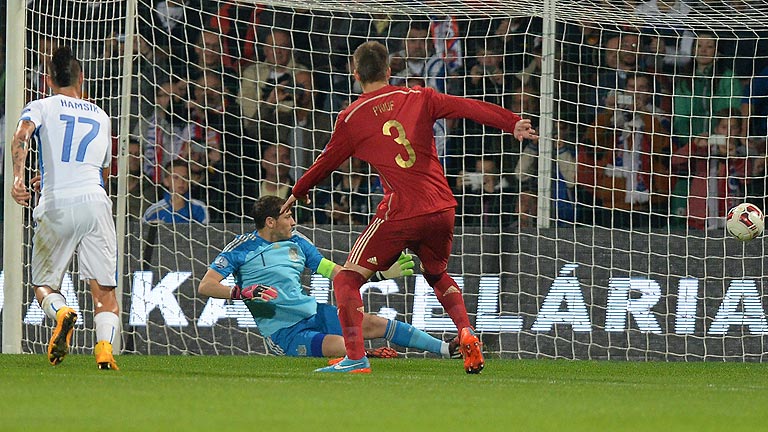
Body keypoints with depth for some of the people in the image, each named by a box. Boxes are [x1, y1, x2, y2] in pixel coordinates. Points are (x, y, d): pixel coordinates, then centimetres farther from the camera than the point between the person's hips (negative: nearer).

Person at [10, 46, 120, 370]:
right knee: (104, 289, 0)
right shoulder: (101, 116, 24)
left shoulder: (41, 107, 12)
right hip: (95, 200, 2)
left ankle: (61, 313, -23)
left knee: (43, 284, 10)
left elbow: (21, 136, -11)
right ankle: (105, 347, -24)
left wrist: (18, 178, -22)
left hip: (55, 206, -2)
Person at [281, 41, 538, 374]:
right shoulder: (419, 98, 11)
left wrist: (299, 192, 33)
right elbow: (468, 108, 0)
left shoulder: (352, 117, 5)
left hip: (400, 213, -4)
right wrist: (512, 123, -5)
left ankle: (355, 359, -12)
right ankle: (466, 333, 7)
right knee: (437, 274, 30)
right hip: (442, 209, 4)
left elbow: (327, 162, 17)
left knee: (347, 280, 4)